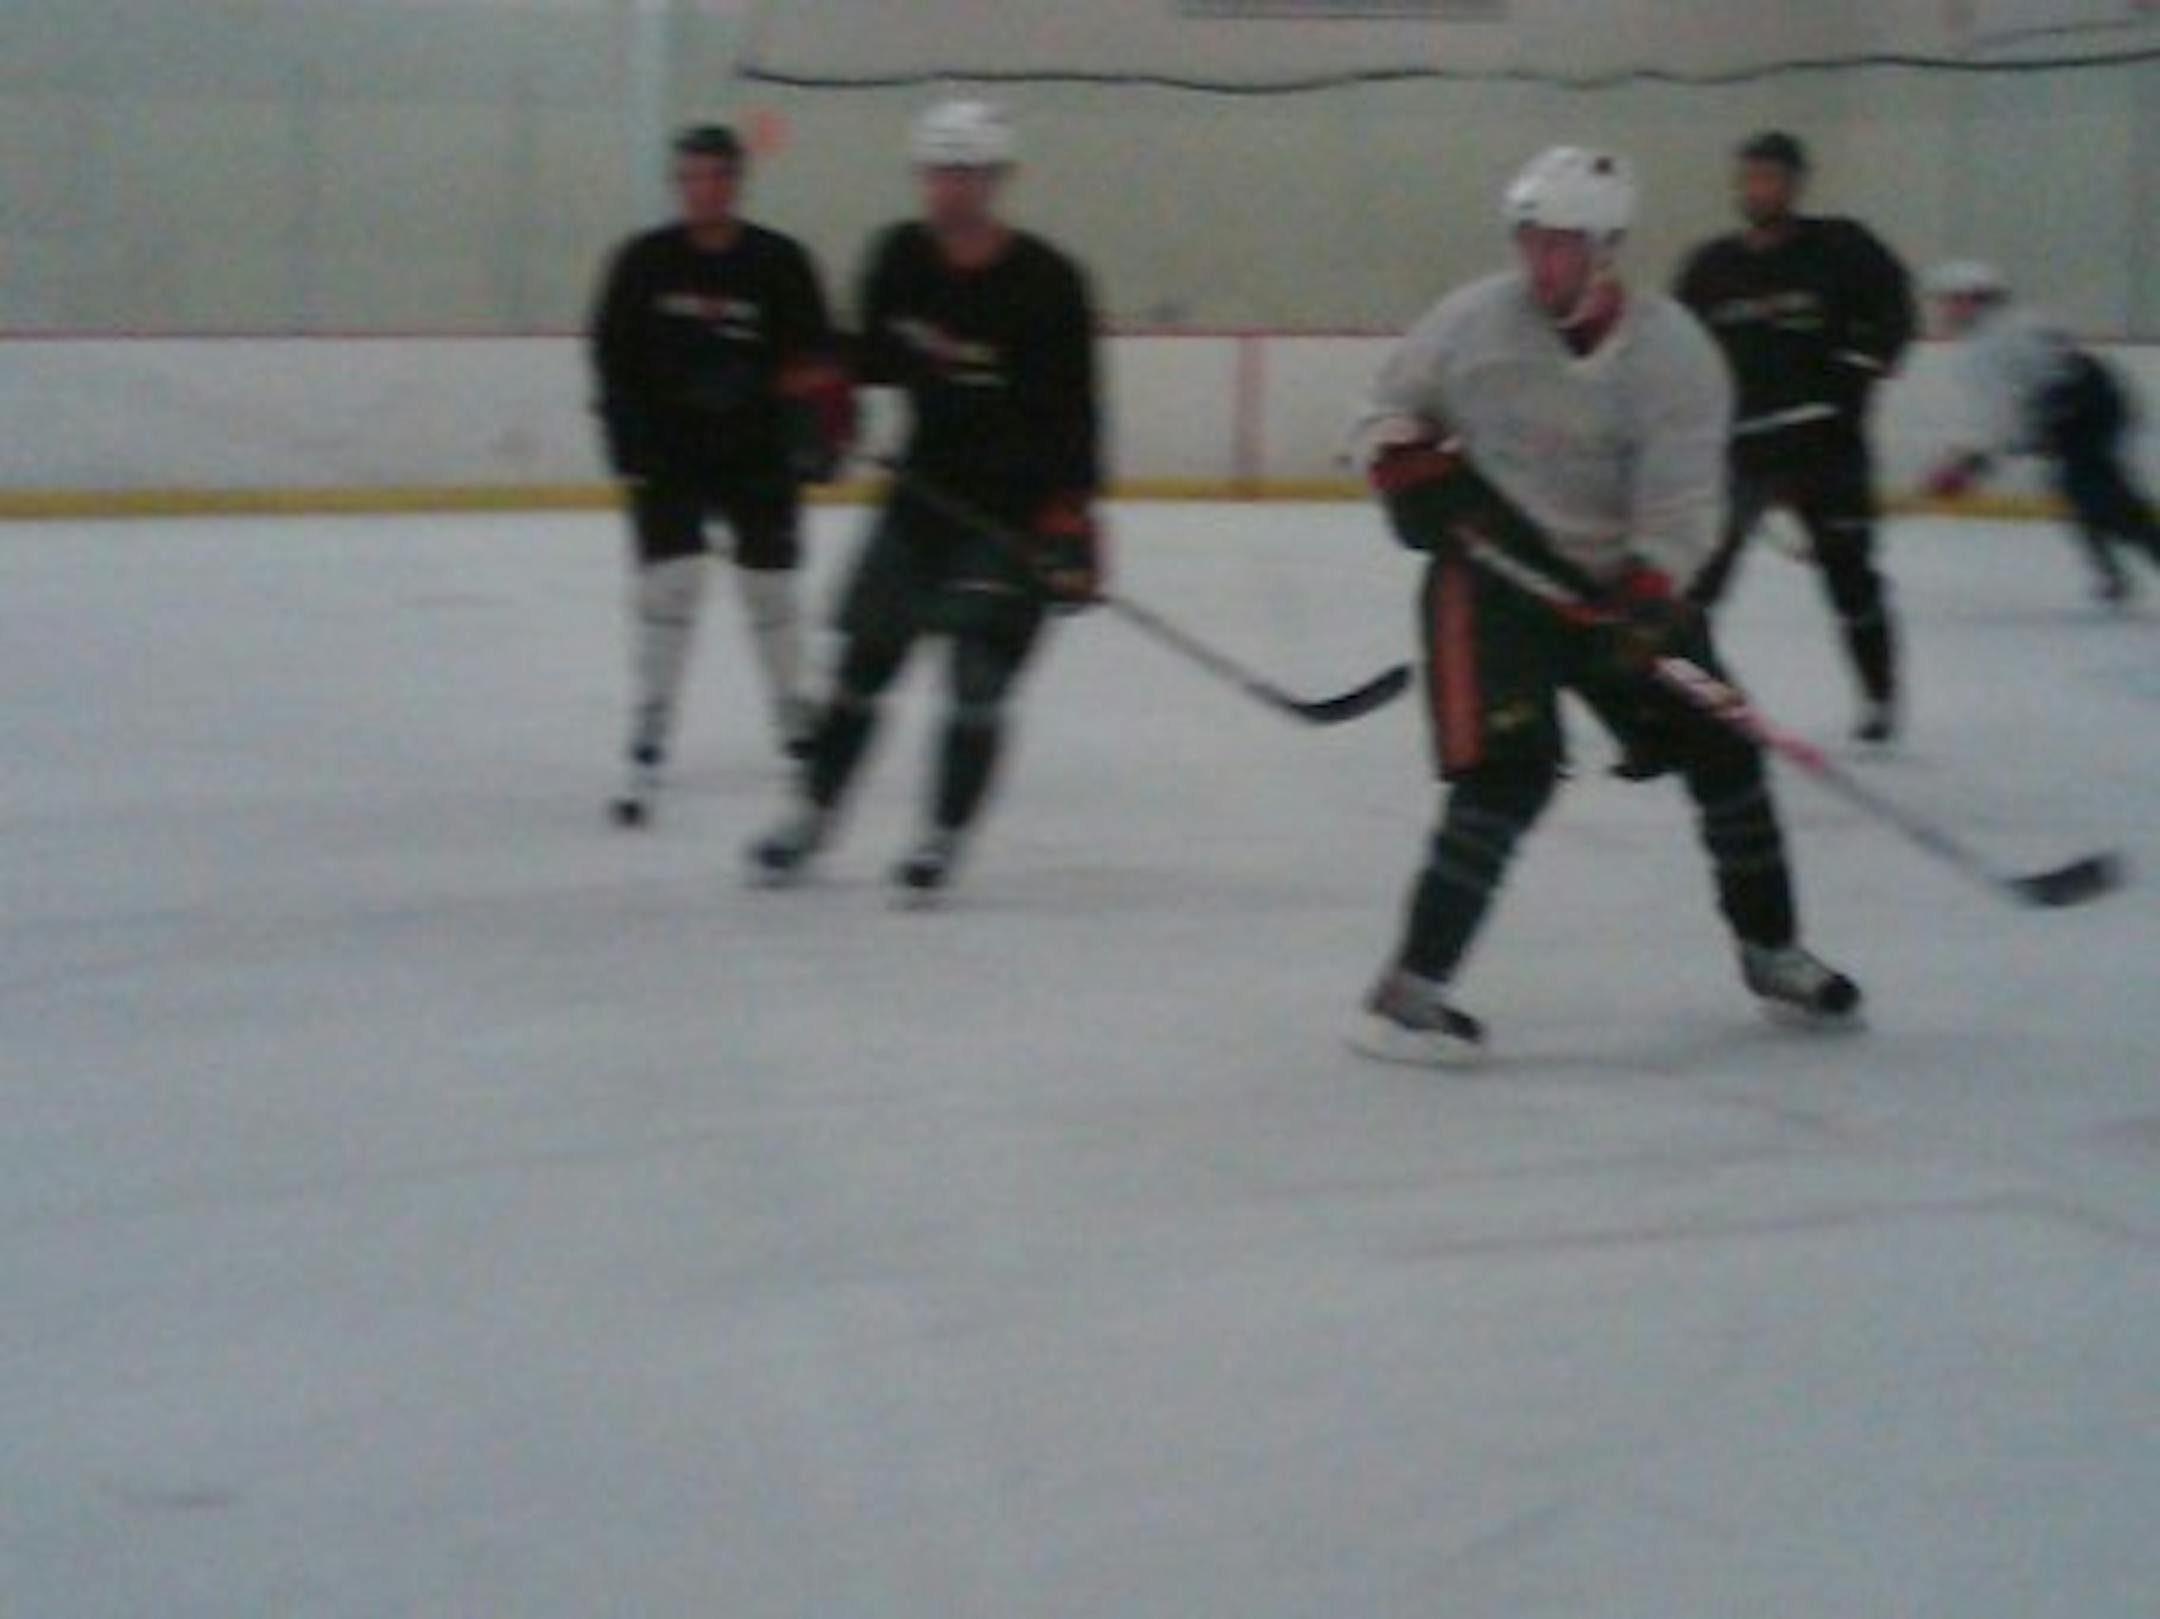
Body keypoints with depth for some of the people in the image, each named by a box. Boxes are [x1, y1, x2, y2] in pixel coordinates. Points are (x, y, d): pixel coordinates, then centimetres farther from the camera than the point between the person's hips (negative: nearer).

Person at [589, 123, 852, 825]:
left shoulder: (780, 263, -3)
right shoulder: (644, 262, -2)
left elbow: (817, 359, 1)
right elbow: (614, 359, 2)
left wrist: (821, 429, -12)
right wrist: (631, 443, -7)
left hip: (759, 456, 1)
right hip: (669, 456, -1)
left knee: (770, 587, 11)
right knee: (670, 586, -12)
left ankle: (796, 722, 32)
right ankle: (646, 754, -10)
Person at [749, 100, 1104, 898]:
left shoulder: (1046, 282, -15)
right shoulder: (901, 258, 0)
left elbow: (1073, 410, -17)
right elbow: (873, 354, 18)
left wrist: (1071, 517, -23)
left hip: (1017, 505, -5)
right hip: (927, 488, 5)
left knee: (978, 676, -9)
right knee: (864, 658, 9)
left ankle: (944, 834, 3)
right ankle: (811, 815, 21)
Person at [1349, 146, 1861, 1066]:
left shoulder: (1672, 352, -12)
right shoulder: (1473, 321, -8)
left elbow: (1681, 499, -18)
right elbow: (1388, 414, 6)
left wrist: (1647, 595, -34)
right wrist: (1411, 469, -16)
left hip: (1622, 578, 3)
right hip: (1493, 567, -3)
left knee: (1719, 748, 5)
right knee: (1510, 771, -20)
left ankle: (1772, 953, 28)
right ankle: (1409, 990, -16)